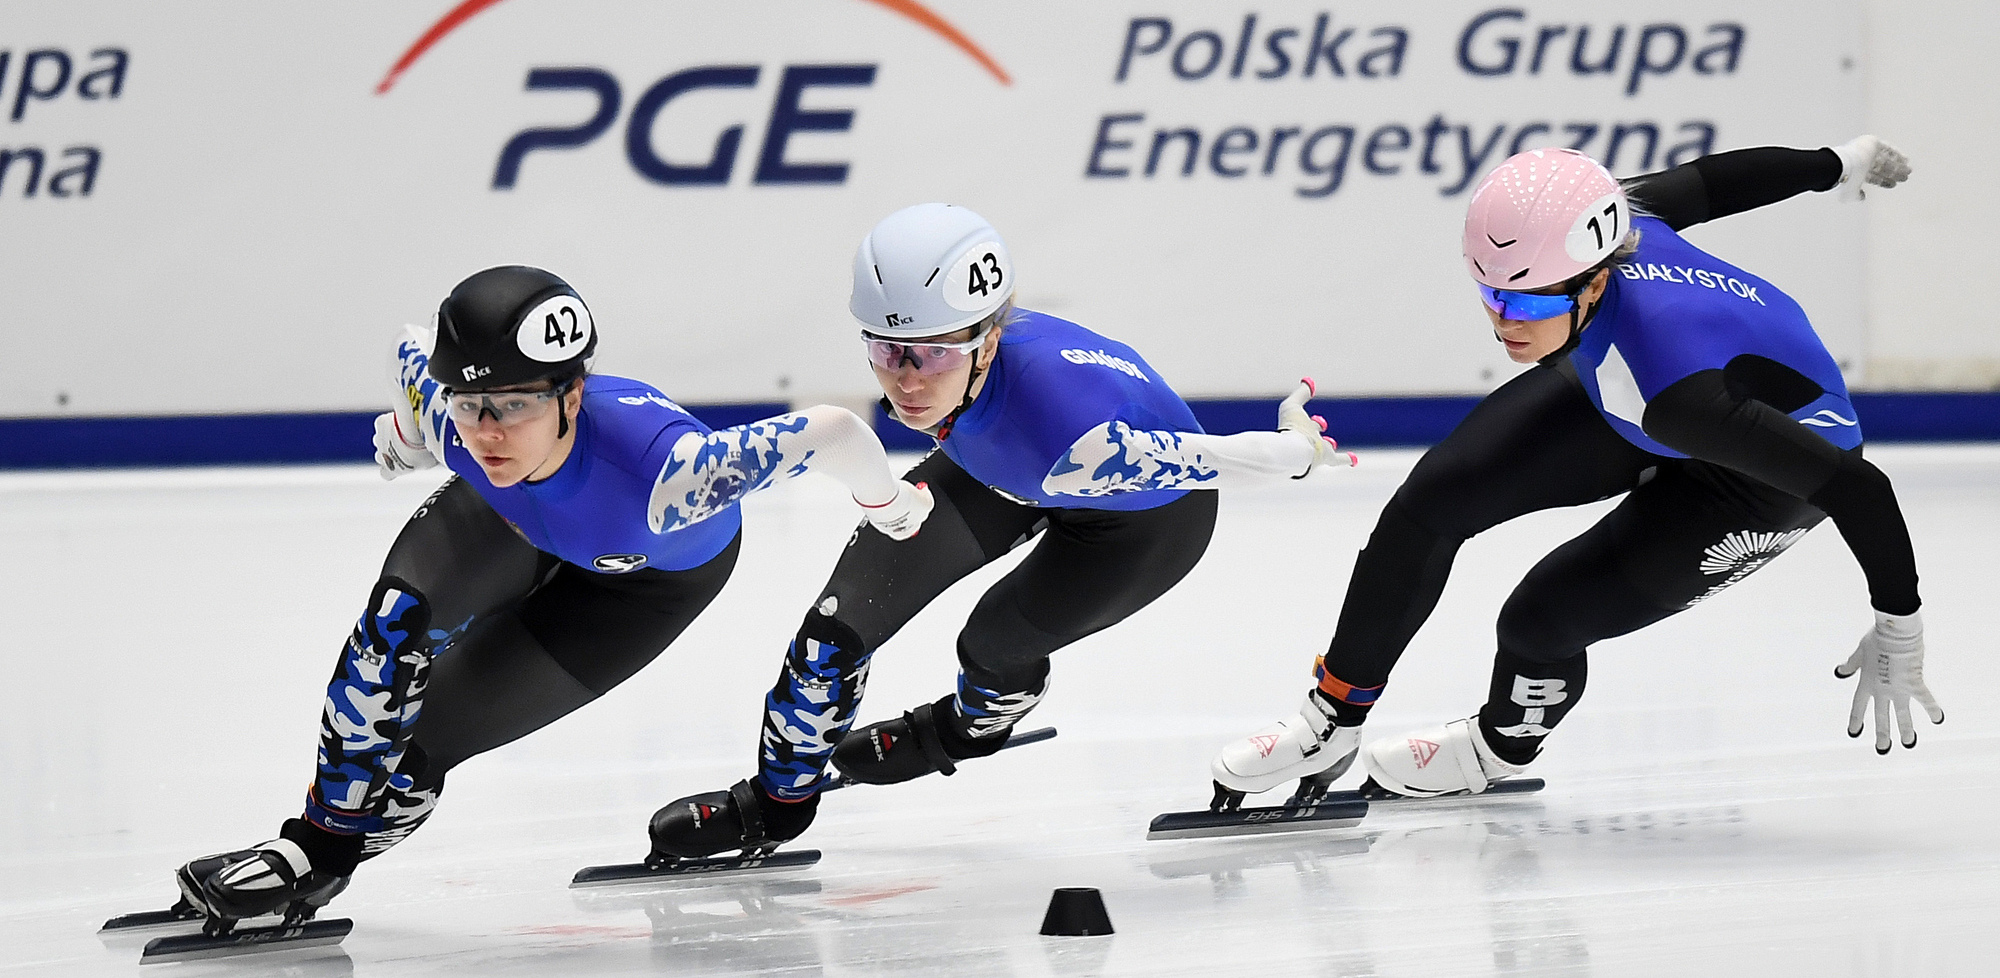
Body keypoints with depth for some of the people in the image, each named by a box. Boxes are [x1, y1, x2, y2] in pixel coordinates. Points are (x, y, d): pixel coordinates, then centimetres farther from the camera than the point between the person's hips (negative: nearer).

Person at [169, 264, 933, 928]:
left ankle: (326, 857, 11)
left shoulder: (656, 471, -49)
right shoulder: (449, 416, -35)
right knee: (401, 613, -25)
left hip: (653, 577, -3)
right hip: (518, 521, 3)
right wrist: (407, 430, 11)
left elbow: (829, 430, -42)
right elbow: (413, 351, -10)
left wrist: (891, 508, -22)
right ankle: (318, 825, -9)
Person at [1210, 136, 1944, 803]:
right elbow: (1712, 180, -9)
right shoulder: (1585, 229, -29)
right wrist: (1838, 165, 11)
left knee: (1541, 617, -11)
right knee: (1431, 499, -5)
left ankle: (1503, 746, 26)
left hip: (1773, 455, -6)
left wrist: (1898, 634, -28)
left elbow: (1855, 486, -40)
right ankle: (1333, 721, 15)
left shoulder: (1673, 383, -46)